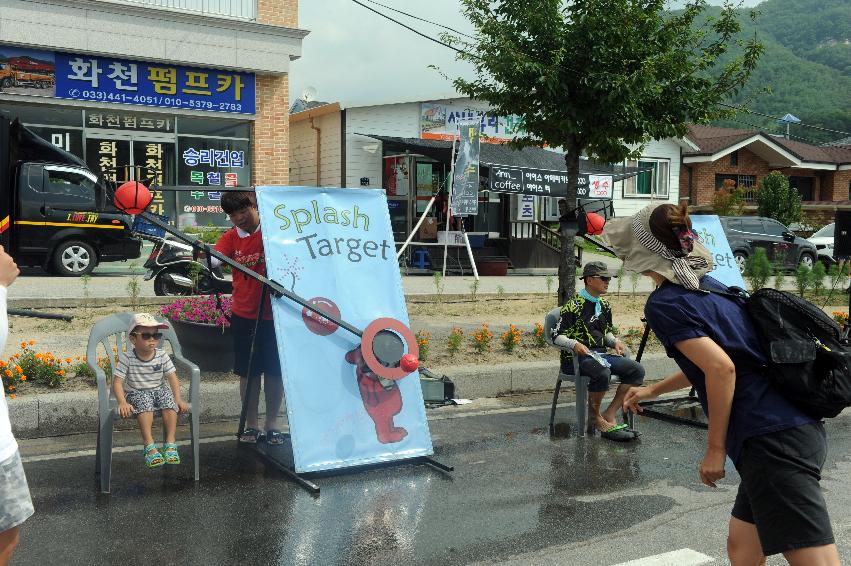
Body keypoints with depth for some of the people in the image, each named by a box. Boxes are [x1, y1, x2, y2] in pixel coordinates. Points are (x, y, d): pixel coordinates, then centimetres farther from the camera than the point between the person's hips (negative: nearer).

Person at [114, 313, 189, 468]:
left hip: (159, 390, 3)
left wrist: (178, 399, -14)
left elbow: (173, 378, -2)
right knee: (145, 403, -34)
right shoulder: (126, 358, -10)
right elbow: (117, 382, -12)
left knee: (168, 396, -27)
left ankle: (170, 444, -25)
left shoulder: (162, 356, -3)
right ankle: (149, 446, -36)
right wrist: (123, 403, -27)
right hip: (136, 393, -3)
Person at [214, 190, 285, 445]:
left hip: (275, 314, -2)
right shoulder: (230, 238, 2)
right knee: (248, 371, 8)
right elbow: (214, 259, -12)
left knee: (274, 371, 7)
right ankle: (251, 425, 21)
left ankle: (272, 424, 20)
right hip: (244, 316, 2)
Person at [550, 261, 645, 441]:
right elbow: (557, 336, -10)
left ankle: (610, 414, -10)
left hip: (600, 354, 8)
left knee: (636, 370, -11)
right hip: (577, 358, -8)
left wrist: (615, 342, 6)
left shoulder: (604, 305, 16)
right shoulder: (574, 305, -7)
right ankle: (594, 417, -13)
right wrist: (575, 344, -28)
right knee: (602, 372, -37)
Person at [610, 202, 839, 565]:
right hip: (800, 427, 10)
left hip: (772, 441, -10)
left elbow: (721, 368, -18)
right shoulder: (708, 286, 18)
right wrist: (652, 390, 43)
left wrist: (715, 449, -10)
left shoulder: (663, 304, -7)